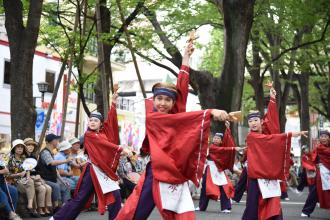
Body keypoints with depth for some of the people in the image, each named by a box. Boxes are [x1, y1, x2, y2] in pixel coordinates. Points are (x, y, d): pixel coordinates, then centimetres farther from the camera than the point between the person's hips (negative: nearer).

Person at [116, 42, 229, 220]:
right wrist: (211, 112, -25)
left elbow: (182, 88, 4)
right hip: (156, 176, -3)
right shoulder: (151, 118, -4)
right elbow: (180, 118, -16)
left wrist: (186, 57, 6)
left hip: (177, 179, 3)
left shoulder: (174, 113, 7)